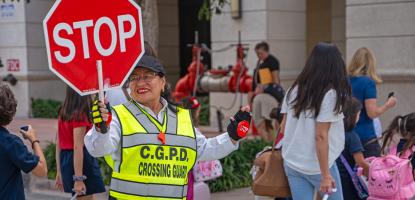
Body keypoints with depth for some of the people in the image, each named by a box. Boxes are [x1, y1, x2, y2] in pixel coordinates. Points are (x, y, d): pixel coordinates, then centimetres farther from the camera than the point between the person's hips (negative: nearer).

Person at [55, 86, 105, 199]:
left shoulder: (63, 114, 10)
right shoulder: (80, 115, -15)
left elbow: (58, 144, 13)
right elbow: (77, 147, -20)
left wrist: (59, 172, 19)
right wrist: (79, 179, -22)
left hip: (66, 160, 9)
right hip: (82, 161, -8)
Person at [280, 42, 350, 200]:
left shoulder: (294, 90, 5)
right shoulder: (329, 94, -14)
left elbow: (283, 127, 9)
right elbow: (321, 136, -18)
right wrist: (325, 175, -16)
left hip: (291, 162, 6)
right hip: (317, 165, -6)